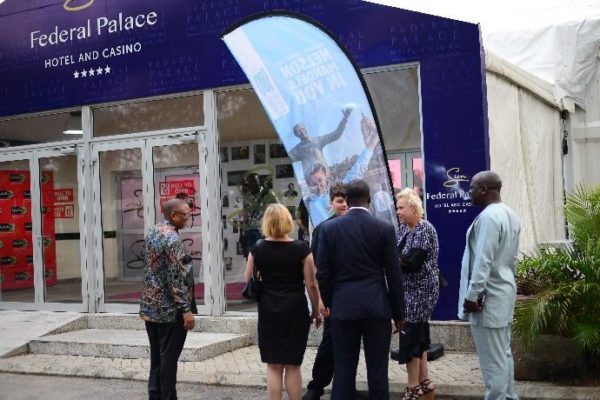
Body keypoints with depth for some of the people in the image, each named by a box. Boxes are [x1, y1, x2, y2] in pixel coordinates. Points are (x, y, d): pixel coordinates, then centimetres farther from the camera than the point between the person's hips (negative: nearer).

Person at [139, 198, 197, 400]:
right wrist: (186, 309, -19)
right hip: (170, 309, -9)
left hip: (151, 306, 9)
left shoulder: (152, 232, 9)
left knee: (156, 356, 15)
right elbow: (176, 277, -21)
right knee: (169, 358, 0)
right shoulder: (172, 238, -18)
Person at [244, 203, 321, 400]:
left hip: (268, 310, 2)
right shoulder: (301, 248, -8)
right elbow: (311, 284, -5)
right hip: (295, 309, -1)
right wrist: (316, 310, 6)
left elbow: (247, 280, 4)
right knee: (293, 365, 9)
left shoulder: (258, 249, -2)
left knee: (273, 366, 9)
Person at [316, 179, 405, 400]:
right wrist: (399, 312, 8)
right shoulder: (385, 229, -3)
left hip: (343, 306, 1)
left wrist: (326, 303, 15)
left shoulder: (328, 228, -1)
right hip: (377, 306, -1)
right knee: (377, 369, 5)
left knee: (343, 369, 6)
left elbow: (323, 272, 1)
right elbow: (394, 274, -1)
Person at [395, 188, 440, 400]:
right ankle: (424, 383, 25)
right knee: (418, 335, 14)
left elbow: (413, 262, -23)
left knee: (410, 337, -4)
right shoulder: (403, 228, 9)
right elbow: (397, 255, 4)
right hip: (409, 290, 8)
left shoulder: (425, 229, -16)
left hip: (420, 291, -8)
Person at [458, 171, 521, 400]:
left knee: (492, 359, -2)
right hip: (503, 292, 10)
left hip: (488, 297, -10)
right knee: (503, 353, 18)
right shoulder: (510, 215, 10)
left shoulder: (488, 217, -20)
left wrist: (472, 295, -20)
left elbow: (483, 261, -24)